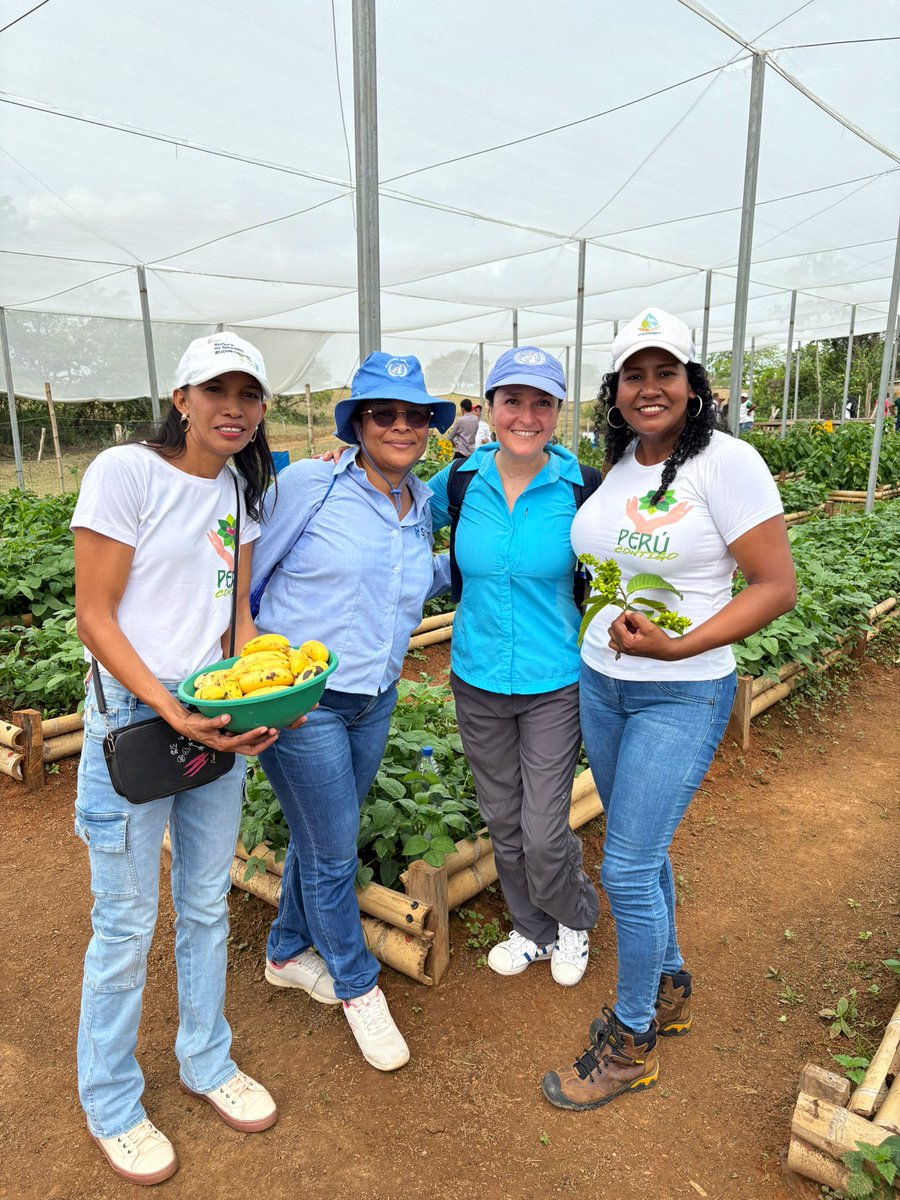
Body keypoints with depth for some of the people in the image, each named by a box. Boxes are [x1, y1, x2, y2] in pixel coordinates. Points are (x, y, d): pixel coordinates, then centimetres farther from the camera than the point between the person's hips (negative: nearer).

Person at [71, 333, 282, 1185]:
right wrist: (169, 711, -22)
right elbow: (94, 617, -14)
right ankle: (109, 1103, 34)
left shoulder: (242, 490, 7)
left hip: (217, 719, 6)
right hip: (131, 720, -5)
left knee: (208, 905, 19)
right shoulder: (125, 471, -12)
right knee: (127, 923, 8)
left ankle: (206, 1060, 42)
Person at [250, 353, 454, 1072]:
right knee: (333, 851, 6)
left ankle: (288, 953, 45)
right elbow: (248, 575, -6)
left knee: (322, 841, 20)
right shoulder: (306, 485, -12)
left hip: (376, 699, 6)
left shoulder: (422, 505, 6)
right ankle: (357, 984, 31)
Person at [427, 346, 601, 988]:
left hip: (554, 683, -3)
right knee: (503, 822, 17)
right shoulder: (461, 480, -4)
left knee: (543, 833, 1)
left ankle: (575, 920, 36)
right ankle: (534, 928, 44)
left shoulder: (580, 488, -11)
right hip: (477, 679, 3)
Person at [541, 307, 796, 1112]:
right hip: (600, 683, 7)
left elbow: (777, 586, -15)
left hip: (681, 695, -6)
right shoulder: (617, 465, 5)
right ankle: (670, 986, 43)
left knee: (627, 869, -3)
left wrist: (678, 646, -23)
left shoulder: (726, 463, -14)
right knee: (641, 849, 19)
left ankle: (631, 1041, 22)